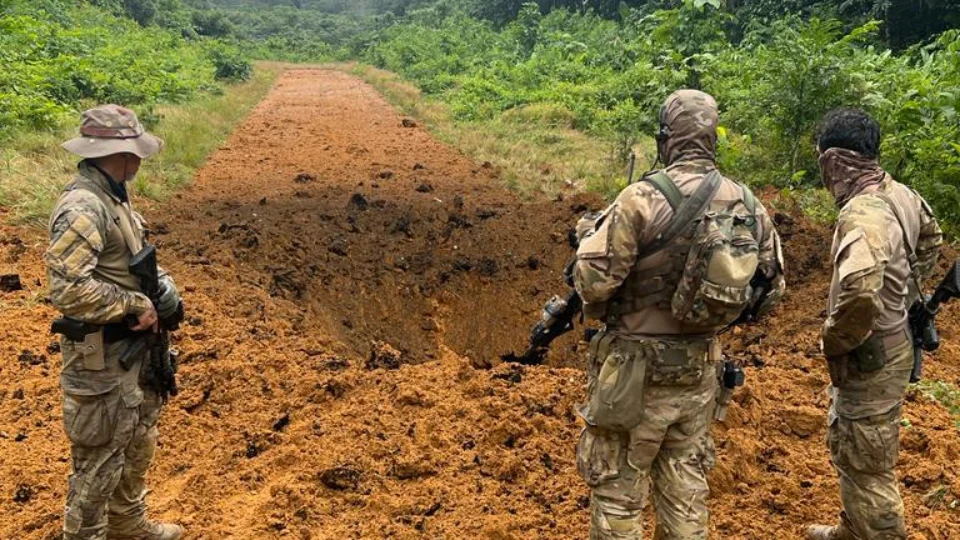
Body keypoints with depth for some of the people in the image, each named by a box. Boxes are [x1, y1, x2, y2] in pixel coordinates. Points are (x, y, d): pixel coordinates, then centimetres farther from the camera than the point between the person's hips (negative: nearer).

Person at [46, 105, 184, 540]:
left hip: (133, 348, 10)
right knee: (100, 464, 4)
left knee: (137, 446, 25)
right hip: (102, 359, -10)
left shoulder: (111, 195, 7)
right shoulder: (84, 207, -24)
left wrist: (159, 286, 5)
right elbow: (67, 289, -32)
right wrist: (135, 305, -23)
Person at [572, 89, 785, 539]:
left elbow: (593, 280, -18)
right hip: (701, 370, 6)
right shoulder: (749, 206, 1)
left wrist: (590, 235, 1)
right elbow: (771, 291, 10)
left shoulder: (645, 198, -18)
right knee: (685, 487, 20)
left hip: (637, 370, -5)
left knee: (618, 490, 8)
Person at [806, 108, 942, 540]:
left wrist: (834, 342, -24)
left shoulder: (862, 213, -28)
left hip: (869, 359, -10)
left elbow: (859, 293, -43)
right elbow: (930, 240, 22)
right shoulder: (900, 194, 1)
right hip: (889, 344, 10)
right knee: (847, 447, 26)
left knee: (867, 465, 5)